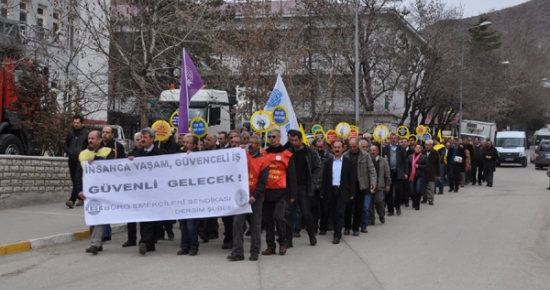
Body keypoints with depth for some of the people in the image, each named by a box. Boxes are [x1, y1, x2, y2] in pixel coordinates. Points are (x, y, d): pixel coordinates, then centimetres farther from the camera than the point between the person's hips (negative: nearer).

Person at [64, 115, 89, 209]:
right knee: (74, 180, 10)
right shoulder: (70, 133, 14)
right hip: (72, 160, 6)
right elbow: (65, 145, 22)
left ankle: (72, 200, -22)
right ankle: (81, 199, 23)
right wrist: (69, 152, 4)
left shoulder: (86, 133, -1)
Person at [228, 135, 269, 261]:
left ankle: (255, 252, 11)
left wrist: (255, 196, -17)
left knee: (255, 225, 5)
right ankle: (238, 252, -3)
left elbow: (262, 182, -7)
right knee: (238, 223, -4)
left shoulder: (263, 161, -2)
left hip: (255, 198, -3)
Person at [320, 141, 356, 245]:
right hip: (331, 191, 3)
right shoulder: (328, 162, 8)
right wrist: (323, 193, 2)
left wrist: (352, 193, -5)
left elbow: (352, 179, 0)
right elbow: (325, 178, 7)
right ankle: (337, 231, 22)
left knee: (340, 213, -9)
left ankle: (337, 235, -9)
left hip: (342, 192, -3)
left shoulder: (348, 162, 1)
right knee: (333, 213, 9)